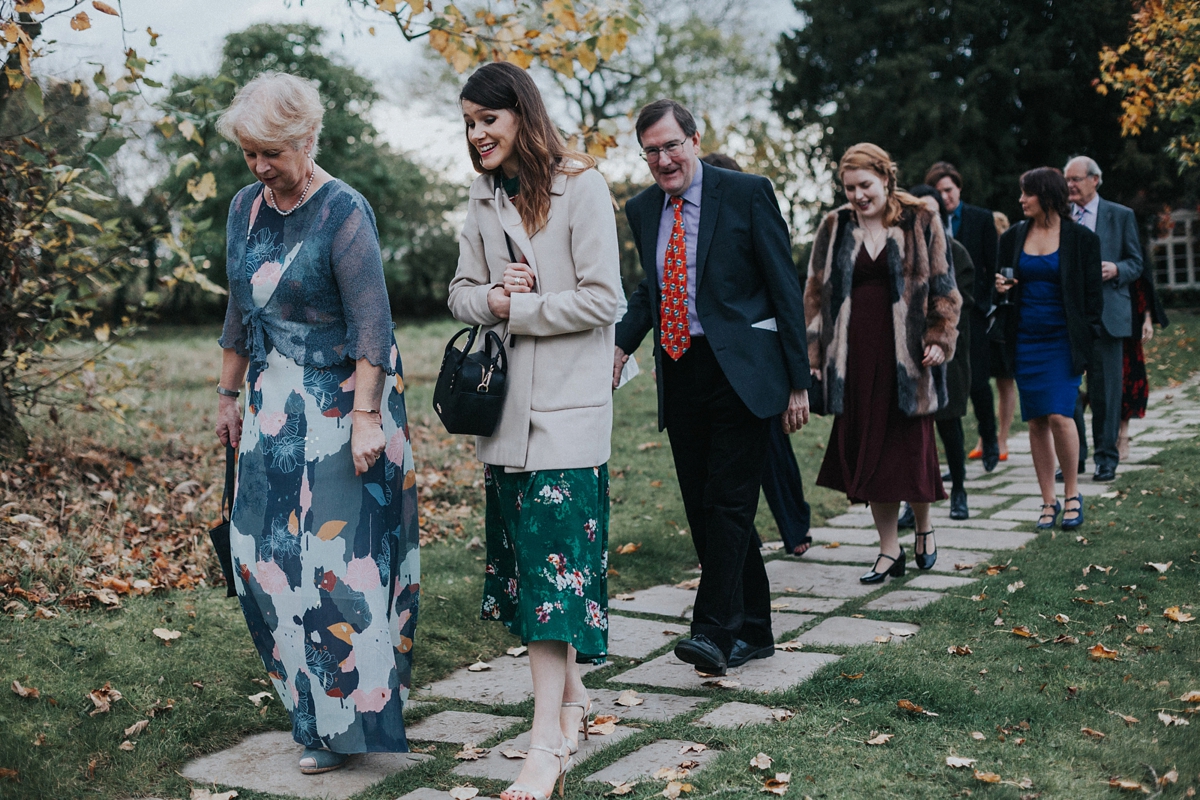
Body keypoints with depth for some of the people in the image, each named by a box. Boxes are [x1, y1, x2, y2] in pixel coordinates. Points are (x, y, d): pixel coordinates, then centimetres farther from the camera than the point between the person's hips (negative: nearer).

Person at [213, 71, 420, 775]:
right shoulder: (246, 207, 8)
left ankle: (345, 719, 10)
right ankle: (308, 696, 23)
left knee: (339, 552, -4)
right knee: (265, 551, 6)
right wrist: (230, 394, 19)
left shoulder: (345, 213, -14)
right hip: (275, 407, 7)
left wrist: (365, 416, -23)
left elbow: (371, 323, -18)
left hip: (340, 406, -7)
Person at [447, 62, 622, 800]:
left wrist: (518, 310, -10)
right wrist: (491, 300, -8)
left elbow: (602, 298, -12)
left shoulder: (580, 187, -7)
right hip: (505, 403, 7)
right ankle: (570, 695, 26)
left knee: (554, 554, -10)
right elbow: (462, 293, 14)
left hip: (567, 405, -7)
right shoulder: (485, 199, 13)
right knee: (526, 551, 10)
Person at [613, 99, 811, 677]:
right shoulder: (642, 210, 11)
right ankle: (753, 630, 21)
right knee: (701, 509, 9)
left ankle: (715, 629, -8)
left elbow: (784, 287, -5)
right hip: (679, 375, 6)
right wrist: (622, 343, 6)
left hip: (740, 371, -6)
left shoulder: (748, 193, -5)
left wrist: (798, 381, -8)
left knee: (729, 501, -10)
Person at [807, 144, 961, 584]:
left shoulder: (920, 222, 3)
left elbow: (942, 286, 6)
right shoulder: (834, 228, 8)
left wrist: (940, 338, -5)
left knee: (912, 447, 0)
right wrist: (812, 352, 5)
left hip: (906, 352, -2)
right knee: (866, 450, 3)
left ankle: (924, 528, 27)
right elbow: (816, 293, 11)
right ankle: (889, 549, 15)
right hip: (855, 357, 2)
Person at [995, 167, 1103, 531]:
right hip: (1025, 340, 4)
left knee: (1059, 415, -13)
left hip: (1063, 340, -4)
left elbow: (1092, 295, 0)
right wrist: (1000, 288, -5)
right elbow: (1002, 283, 19)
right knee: (1036, 422, 4)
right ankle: (1048, 502, 13)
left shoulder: (1080, 238, -2)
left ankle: (1073, 494, 7)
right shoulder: (1013, 236, 7)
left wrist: (1085, 344, -6)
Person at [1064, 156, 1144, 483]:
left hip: (1106, 314, -2)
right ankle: (1074, 455, 13)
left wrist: (1116, 269, -14)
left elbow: (1136, 263, 6)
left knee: (1105, 388, 1)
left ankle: (1106, 458, 11)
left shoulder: (1121, 216, 5)